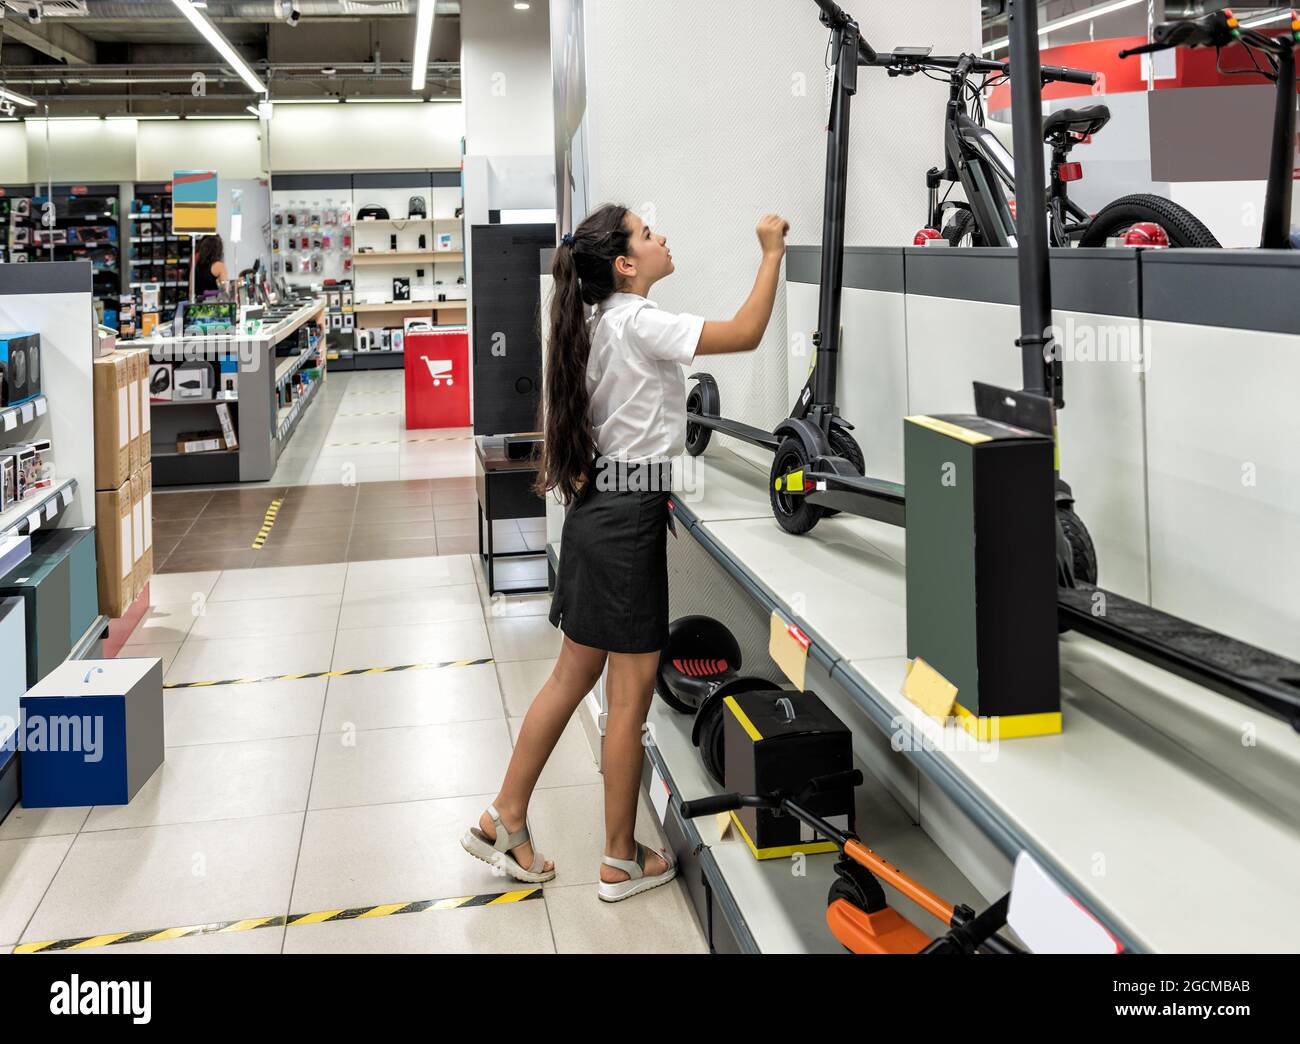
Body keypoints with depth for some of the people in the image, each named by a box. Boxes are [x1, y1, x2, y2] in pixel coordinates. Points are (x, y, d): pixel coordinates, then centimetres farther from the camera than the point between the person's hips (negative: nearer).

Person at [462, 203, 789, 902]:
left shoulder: (601, 322, 13)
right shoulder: (638, 322, -15)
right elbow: (745, 335, -20)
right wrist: (772, 253, -10)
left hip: (597, 507, 9)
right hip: (628, 518, -9)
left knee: (572, 675, 16)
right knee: (631, 690, 1)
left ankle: (504, 820, 24)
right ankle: (621, 861, 13)